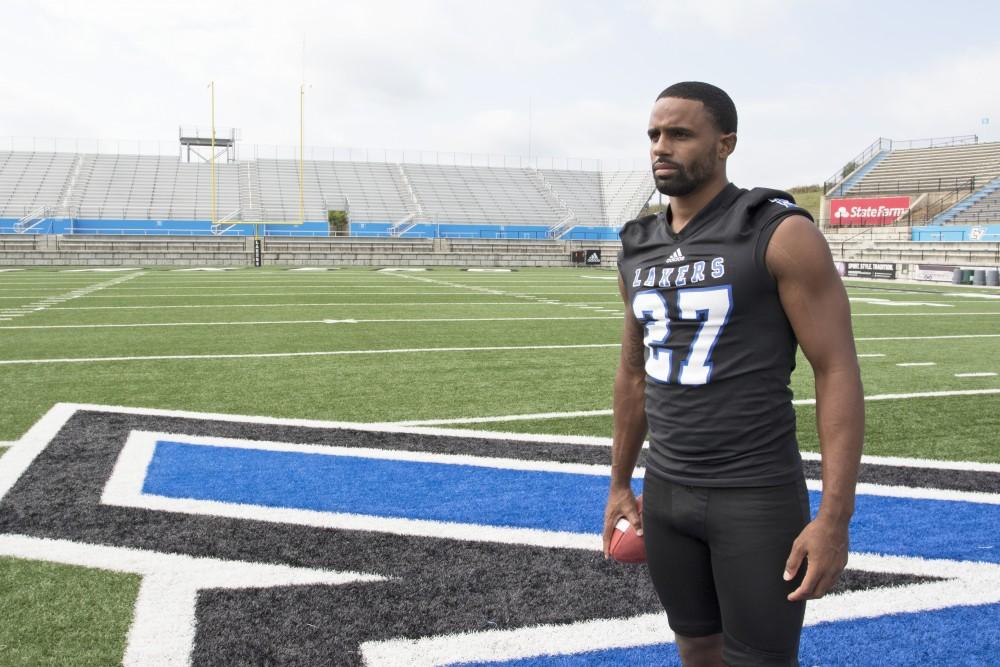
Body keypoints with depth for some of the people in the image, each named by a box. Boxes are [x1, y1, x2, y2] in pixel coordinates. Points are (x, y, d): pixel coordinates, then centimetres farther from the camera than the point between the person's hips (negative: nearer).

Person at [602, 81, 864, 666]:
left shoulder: (782, 234, -13)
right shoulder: (638, 249, 6)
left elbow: (839, 371, -15)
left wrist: (835, 518, -19)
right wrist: (620, 485, 17)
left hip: (758, 497, -5)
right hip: (666, 491, 6)